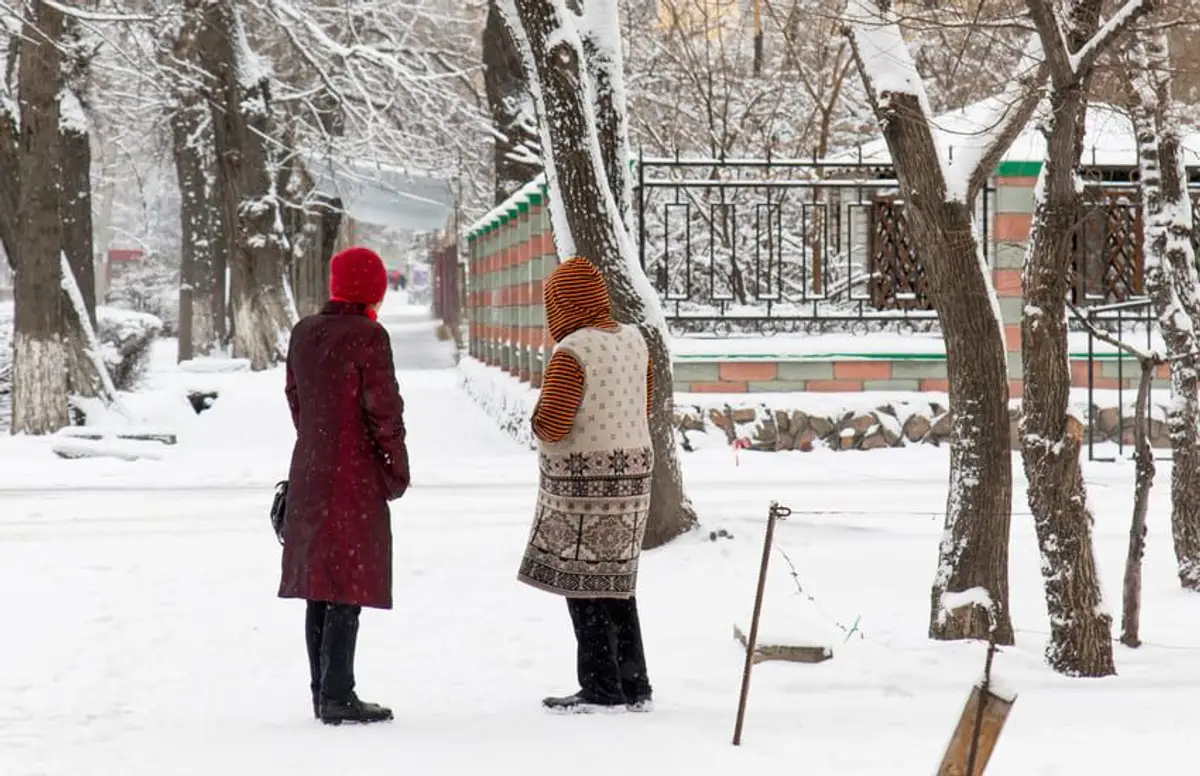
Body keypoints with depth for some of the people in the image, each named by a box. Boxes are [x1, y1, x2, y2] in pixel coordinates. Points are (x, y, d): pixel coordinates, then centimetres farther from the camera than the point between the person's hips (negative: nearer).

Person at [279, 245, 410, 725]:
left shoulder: (303, 333, 7)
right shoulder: (368, 336, -13)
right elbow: (384, 409, -13)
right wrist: (397, 471, -2)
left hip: (309, 472, 7)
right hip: (357, 477, -7)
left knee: (319, 585, 11)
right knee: (349, 587, -4)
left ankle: (321, 692, 16)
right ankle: (337, 698, -4)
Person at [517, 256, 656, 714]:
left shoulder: (571, 353, -17)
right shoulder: (633, 342, 6)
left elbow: (550, 428, -19)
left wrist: (541, 415, 2)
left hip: (583, 480, -8)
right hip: (631, 471, 8)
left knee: (583, 585, 0)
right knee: (616, 583, 15)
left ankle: (601, 690, 2)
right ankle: (634, 687, 17)